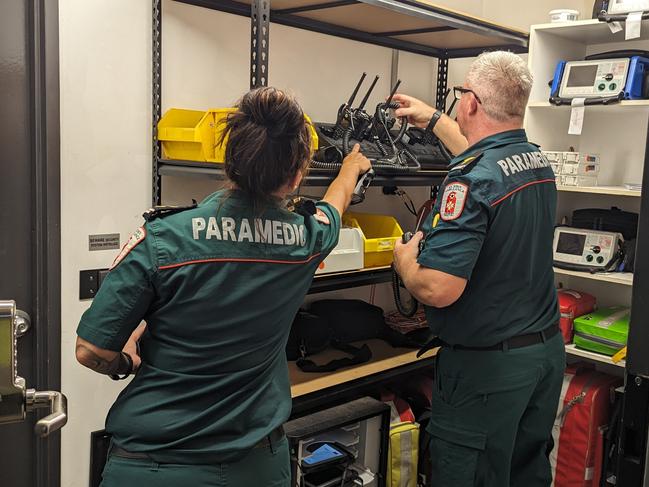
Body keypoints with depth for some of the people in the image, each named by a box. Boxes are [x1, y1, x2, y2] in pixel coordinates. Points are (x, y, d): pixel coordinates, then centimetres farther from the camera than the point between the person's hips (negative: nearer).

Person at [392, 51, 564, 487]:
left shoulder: (470, 180, -24)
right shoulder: (539, 163, 3)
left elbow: (437, 289, -30)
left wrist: (405, 258, -9)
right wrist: (433, 120, 37)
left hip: (487, 364, -8)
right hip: (548, 350, 8)